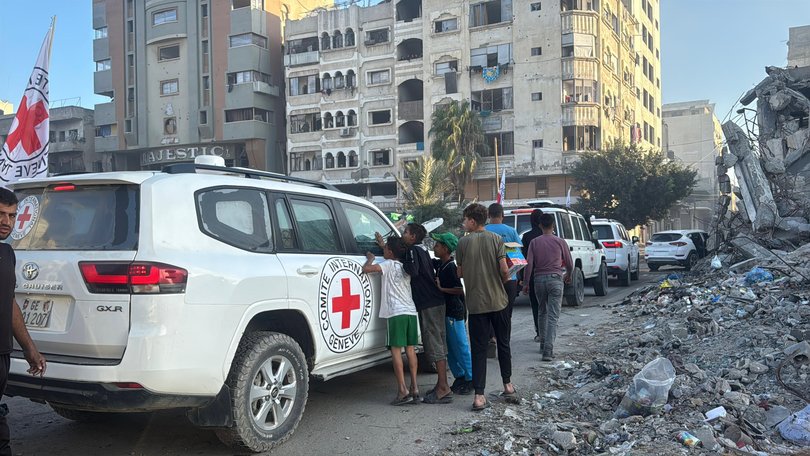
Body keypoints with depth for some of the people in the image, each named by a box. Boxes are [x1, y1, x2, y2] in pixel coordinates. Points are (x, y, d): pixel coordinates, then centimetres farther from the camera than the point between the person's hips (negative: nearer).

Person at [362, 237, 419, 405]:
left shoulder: (388, 265, -4)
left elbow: (366, 269, -13)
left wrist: (370, 258, 7)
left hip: (396, 312, -7)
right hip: (410, 311, 7)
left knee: (396, 350, -5)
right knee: (410, 349, 8)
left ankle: (403, 391, -10)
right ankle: (414, 387, 8)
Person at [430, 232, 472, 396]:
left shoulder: (451, 267, -17)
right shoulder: (440, 264, 9)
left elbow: (461, 290, -23)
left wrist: (441, 288, -19)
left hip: (455, 312, -9)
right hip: (446, 311, 9)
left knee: (461, 347, -2)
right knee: (451, 348, 14)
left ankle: (470, 379, 6)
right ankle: (459, 377, 23)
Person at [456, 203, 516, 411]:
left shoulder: (463, 242, -5)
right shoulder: (496, 239, -5)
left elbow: (460, 273, 1)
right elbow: (504, 270, -10)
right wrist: (502, 281, 11)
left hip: (476, 304, -1)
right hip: (499, 301, 1)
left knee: (478, 349, 2)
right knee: (503, 343, 18)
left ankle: (479, 396, -2)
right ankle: (508, 386, 29)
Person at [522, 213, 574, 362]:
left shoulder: (534, 242, 3)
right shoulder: (560, 242, 0)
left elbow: (529, 264, -2)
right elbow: (569, 263, 9)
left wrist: (526, 283, 4)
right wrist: (568, 275, 28)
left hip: (539, 279, 2)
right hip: (555, 279, -2)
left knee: (542, 313, 19)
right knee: (553, 316, -5)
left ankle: (543, 344, 25)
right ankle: (548, 350, -14)